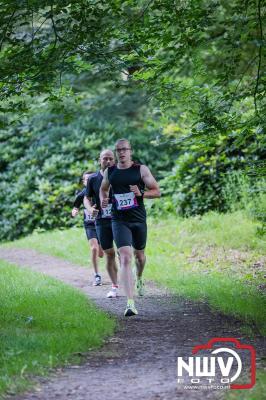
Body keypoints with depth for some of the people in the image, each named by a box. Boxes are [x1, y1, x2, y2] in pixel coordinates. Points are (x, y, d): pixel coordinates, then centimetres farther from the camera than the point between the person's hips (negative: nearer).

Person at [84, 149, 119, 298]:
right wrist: (90, 209, -7)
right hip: (102, 221, 2)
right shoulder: (93, 179, 4)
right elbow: (87, 198, 13)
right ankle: (115, 286, 12)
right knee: (109, 254, 4)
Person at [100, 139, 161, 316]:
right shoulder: (109, 172, 4)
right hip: (119, 221, -1)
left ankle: (139, 278, 58)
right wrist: (103, 200, 3)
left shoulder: (141, 169, -2)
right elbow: (103, 189, 24)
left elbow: (157, 191, 0)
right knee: (125, 258, -16)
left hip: (139, 220, 1)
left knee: (139, 255, 20)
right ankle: (130, 303, -24)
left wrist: (141, 193, -18)